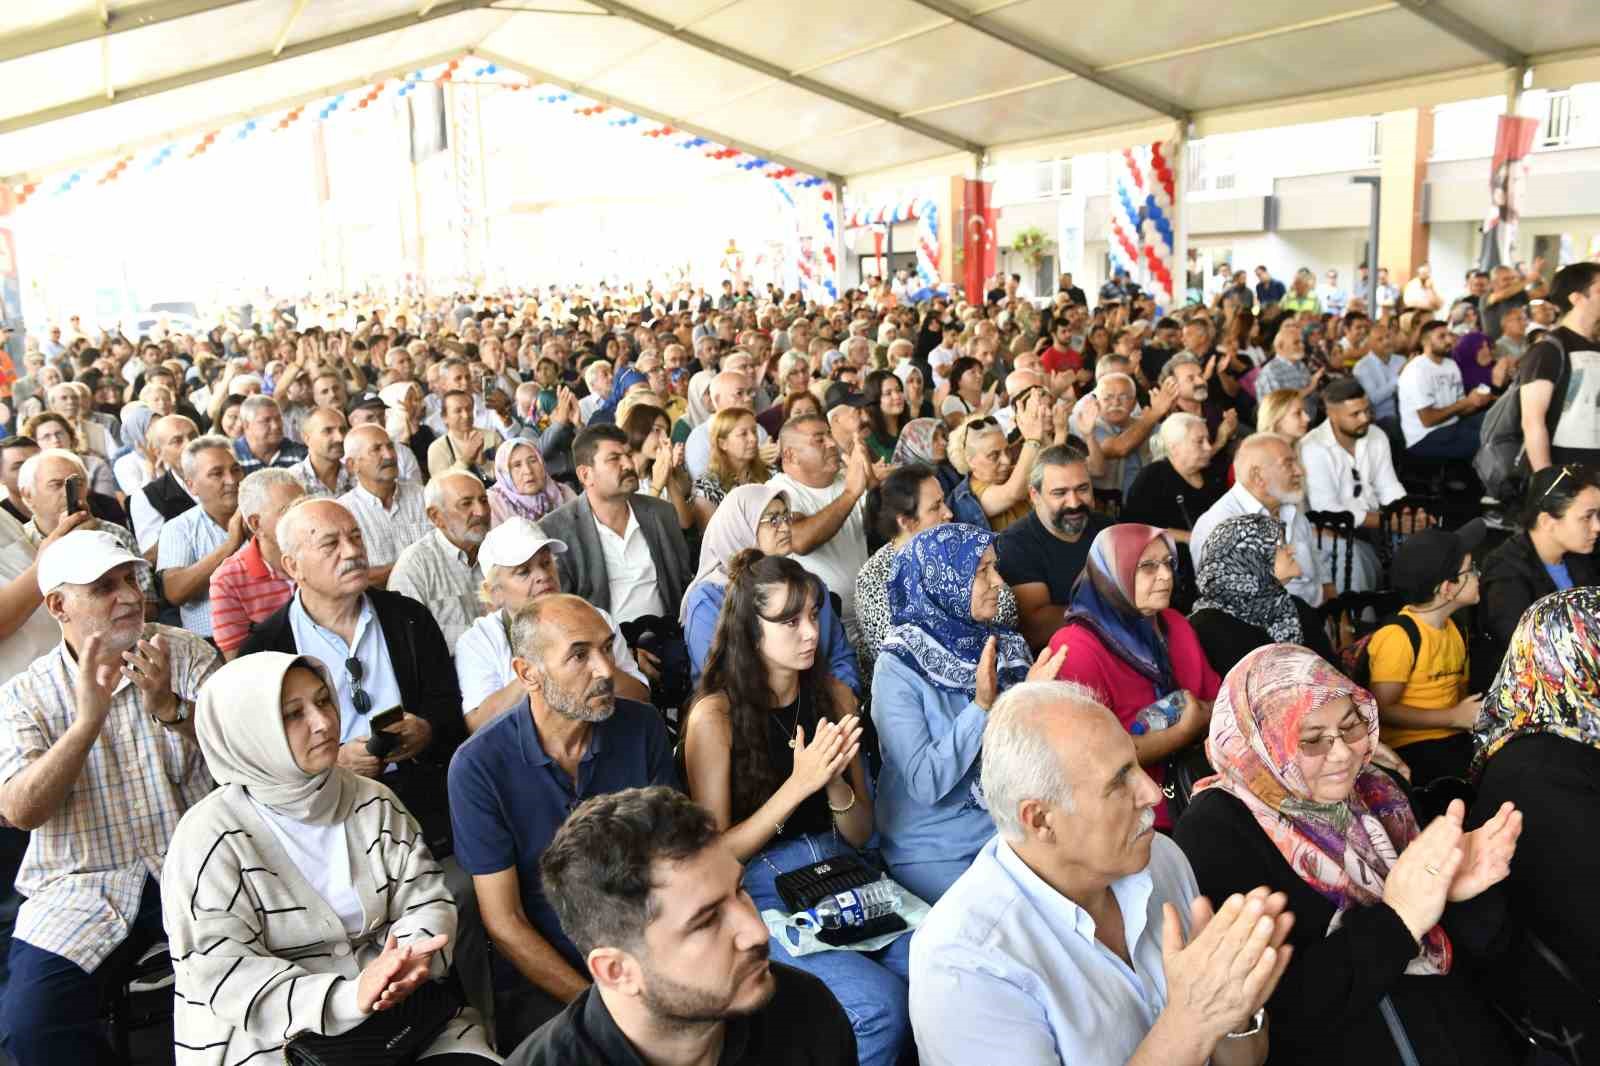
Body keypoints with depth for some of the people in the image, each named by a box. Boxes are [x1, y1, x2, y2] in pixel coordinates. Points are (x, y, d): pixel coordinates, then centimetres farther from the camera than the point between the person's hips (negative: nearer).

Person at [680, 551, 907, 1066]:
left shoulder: (832, 696, 6)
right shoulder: (715, 714, -9)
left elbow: (859, 833, 9)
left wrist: (835, 782, -13)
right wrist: (798, 784, -18)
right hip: (760, 893, -5)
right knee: (882, 1004, -25)